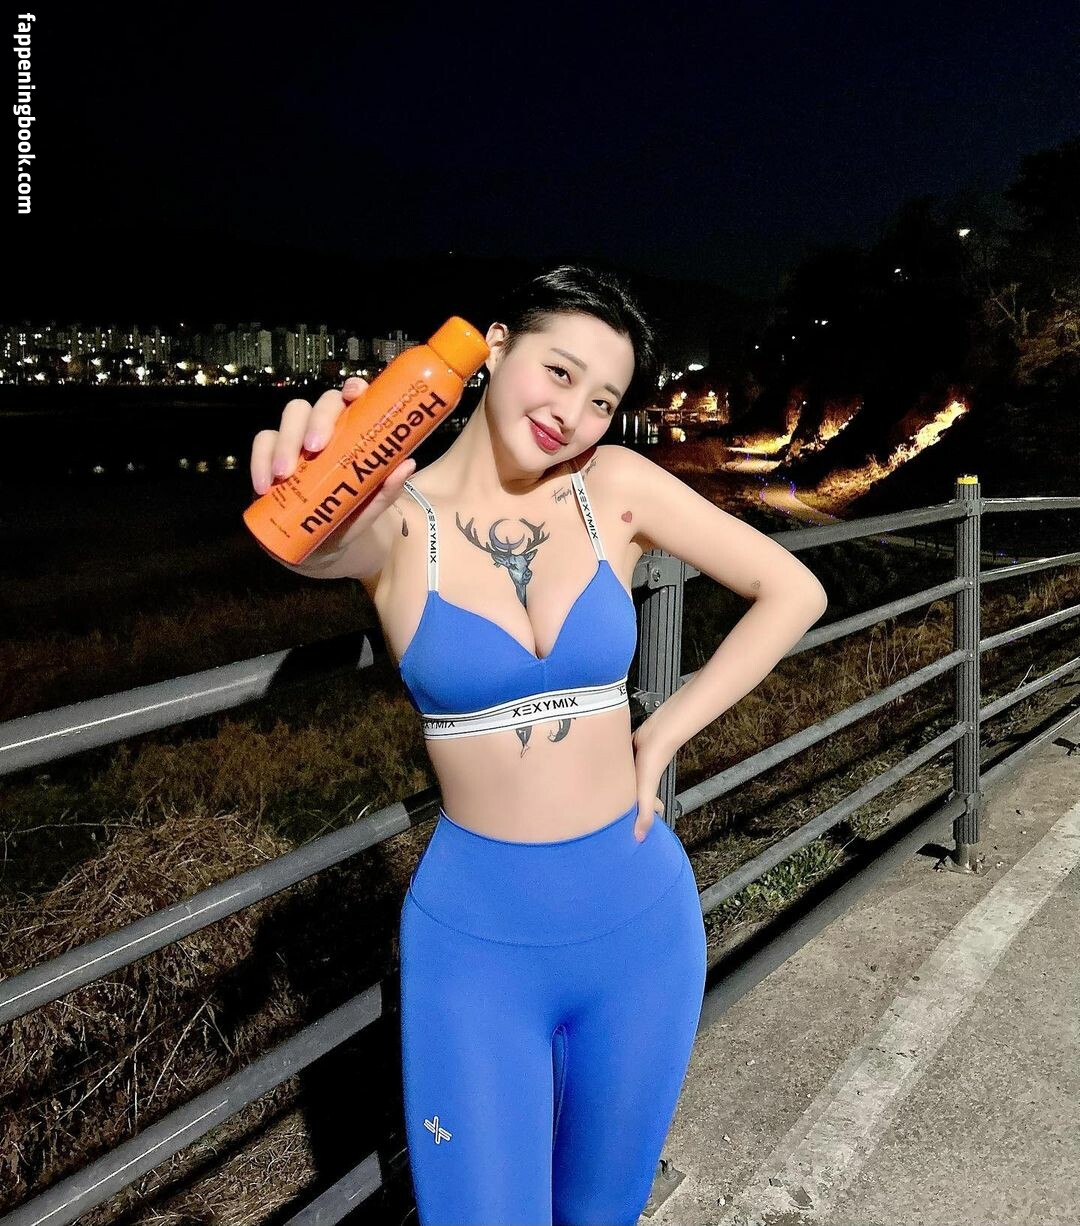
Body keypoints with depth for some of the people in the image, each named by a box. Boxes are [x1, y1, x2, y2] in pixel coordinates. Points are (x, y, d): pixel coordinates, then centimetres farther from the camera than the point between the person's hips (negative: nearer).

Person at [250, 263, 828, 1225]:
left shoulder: (616, 486, -5)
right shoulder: (396, 514, -10)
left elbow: (793, 592, -2)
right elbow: (326, 546, -33)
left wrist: (663, 736, -6)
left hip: (641, 917, 3)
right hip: (474, 935, -2)